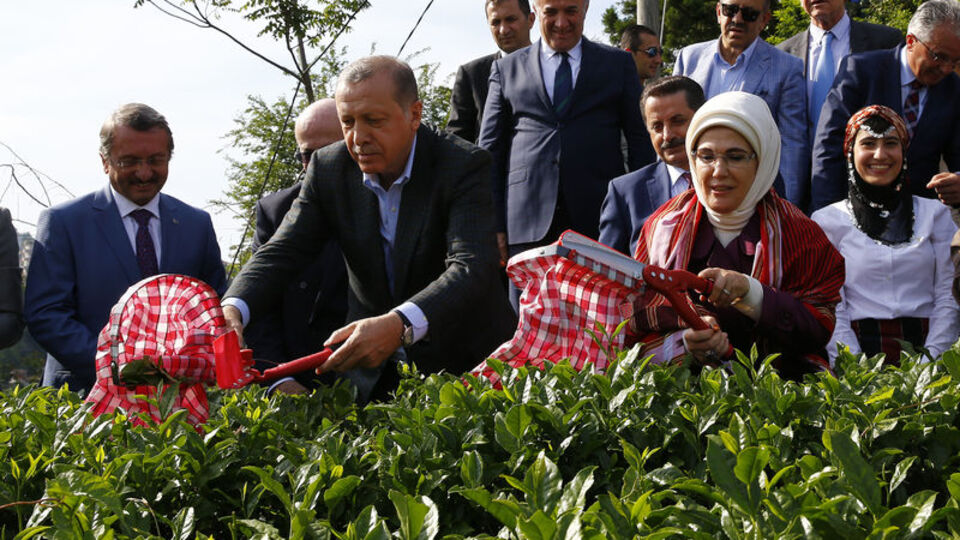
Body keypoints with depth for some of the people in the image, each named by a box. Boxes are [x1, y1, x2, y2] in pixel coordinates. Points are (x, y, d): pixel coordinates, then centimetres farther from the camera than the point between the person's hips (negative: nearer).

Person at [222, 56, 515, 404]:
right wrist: (232, 309, -28)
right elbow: (281, 253, -5)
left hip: (465, 367, -3)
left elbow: (472, 269, -28)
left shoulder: (464, 166, -15)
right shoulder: (328, 170, -1)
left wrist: (400, 325, -47)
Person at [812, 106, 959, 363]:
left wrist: (930, 362, -8)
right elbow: (829, 307, 2)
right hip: (861, 346, -1)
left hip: (923, 344, 1)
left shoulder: (934, 214, 15)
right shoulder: (827, 220, 10)